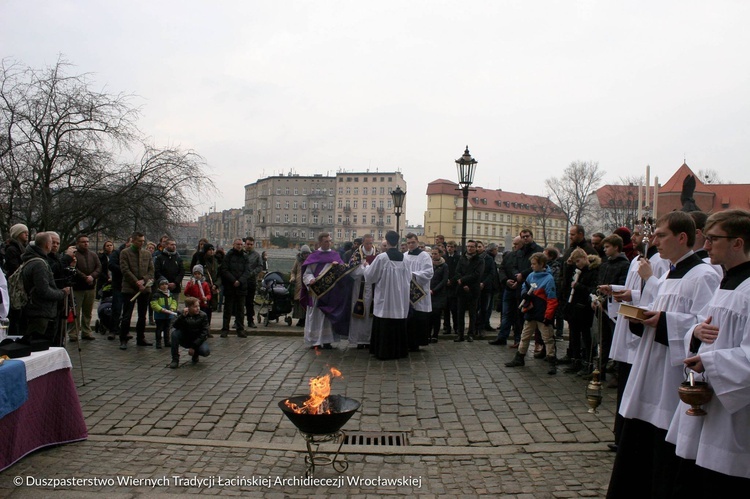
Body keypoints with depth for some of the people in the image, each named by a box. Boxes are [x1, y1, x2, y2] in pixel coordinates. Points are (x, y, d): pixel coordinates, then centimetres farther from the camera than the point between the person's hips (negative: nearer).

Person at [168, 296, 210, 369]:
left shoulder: (203, 316, -11)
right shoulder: (183, 314, -6)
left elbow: (204, 333, -14)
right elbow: (176, 326, -22)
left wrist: (193, 347, -20)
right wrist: (183, 316, -36)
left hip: (198, 340, -2)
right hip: (185, 340, 2)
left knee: (205, 351, -32)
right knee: (174, 332, -26)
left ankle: (195, 354, 8)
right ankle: (175, 360, -18)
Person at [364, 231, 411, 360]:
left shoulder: (382, 257, -14)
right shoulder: (404, 257, -1)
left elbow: (370, 275, -6)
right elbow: (408, 276, 8)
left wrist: (367, 267, 14)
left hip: (385, 297, -4)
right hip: (400, 297, 5)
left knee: (384, 325, 3)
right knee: (399, 324, 12)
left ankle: (384, 352, 7)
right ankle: (400, 350, 18)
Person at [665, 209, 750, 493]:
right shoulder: (726, 282, 14)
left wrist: (708, 361, -21)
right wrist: (696, 332, -3)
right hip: (702, 407, 9)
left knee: (718, 488, 4)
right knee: (686, 485, 17)